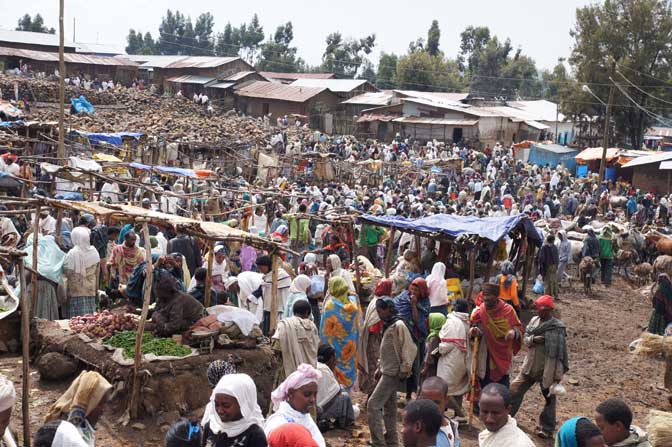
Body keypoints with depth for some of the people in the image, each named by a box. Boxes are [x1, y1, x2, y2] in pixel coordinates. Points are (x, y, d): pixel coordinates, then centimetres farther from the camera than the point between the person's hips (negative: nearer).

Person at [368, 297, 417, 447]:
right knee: (388, 408, 13)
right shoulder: (387, 326, 13)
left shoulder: (398, 325, -14)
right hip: (387, 372, 9)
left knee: (373, 404, -11)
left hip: (393, 373, -9)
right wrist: (380, 369, 16)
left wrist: (405, 369, -16)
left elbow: (410, 348, -18)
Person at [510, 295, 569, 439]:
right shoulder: (534, 320, 2)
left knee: (549, 398, 8)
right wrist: (533, 339, -18)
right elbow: (525, 338, 6)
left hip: (547, 370, -6)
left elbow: (560, 353, -17)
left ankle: (547, 428, 22)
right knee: (514, 390, 12)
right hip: (529, 366, 6)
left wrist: (558, 374, -19)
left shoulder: (558, 327, -16)